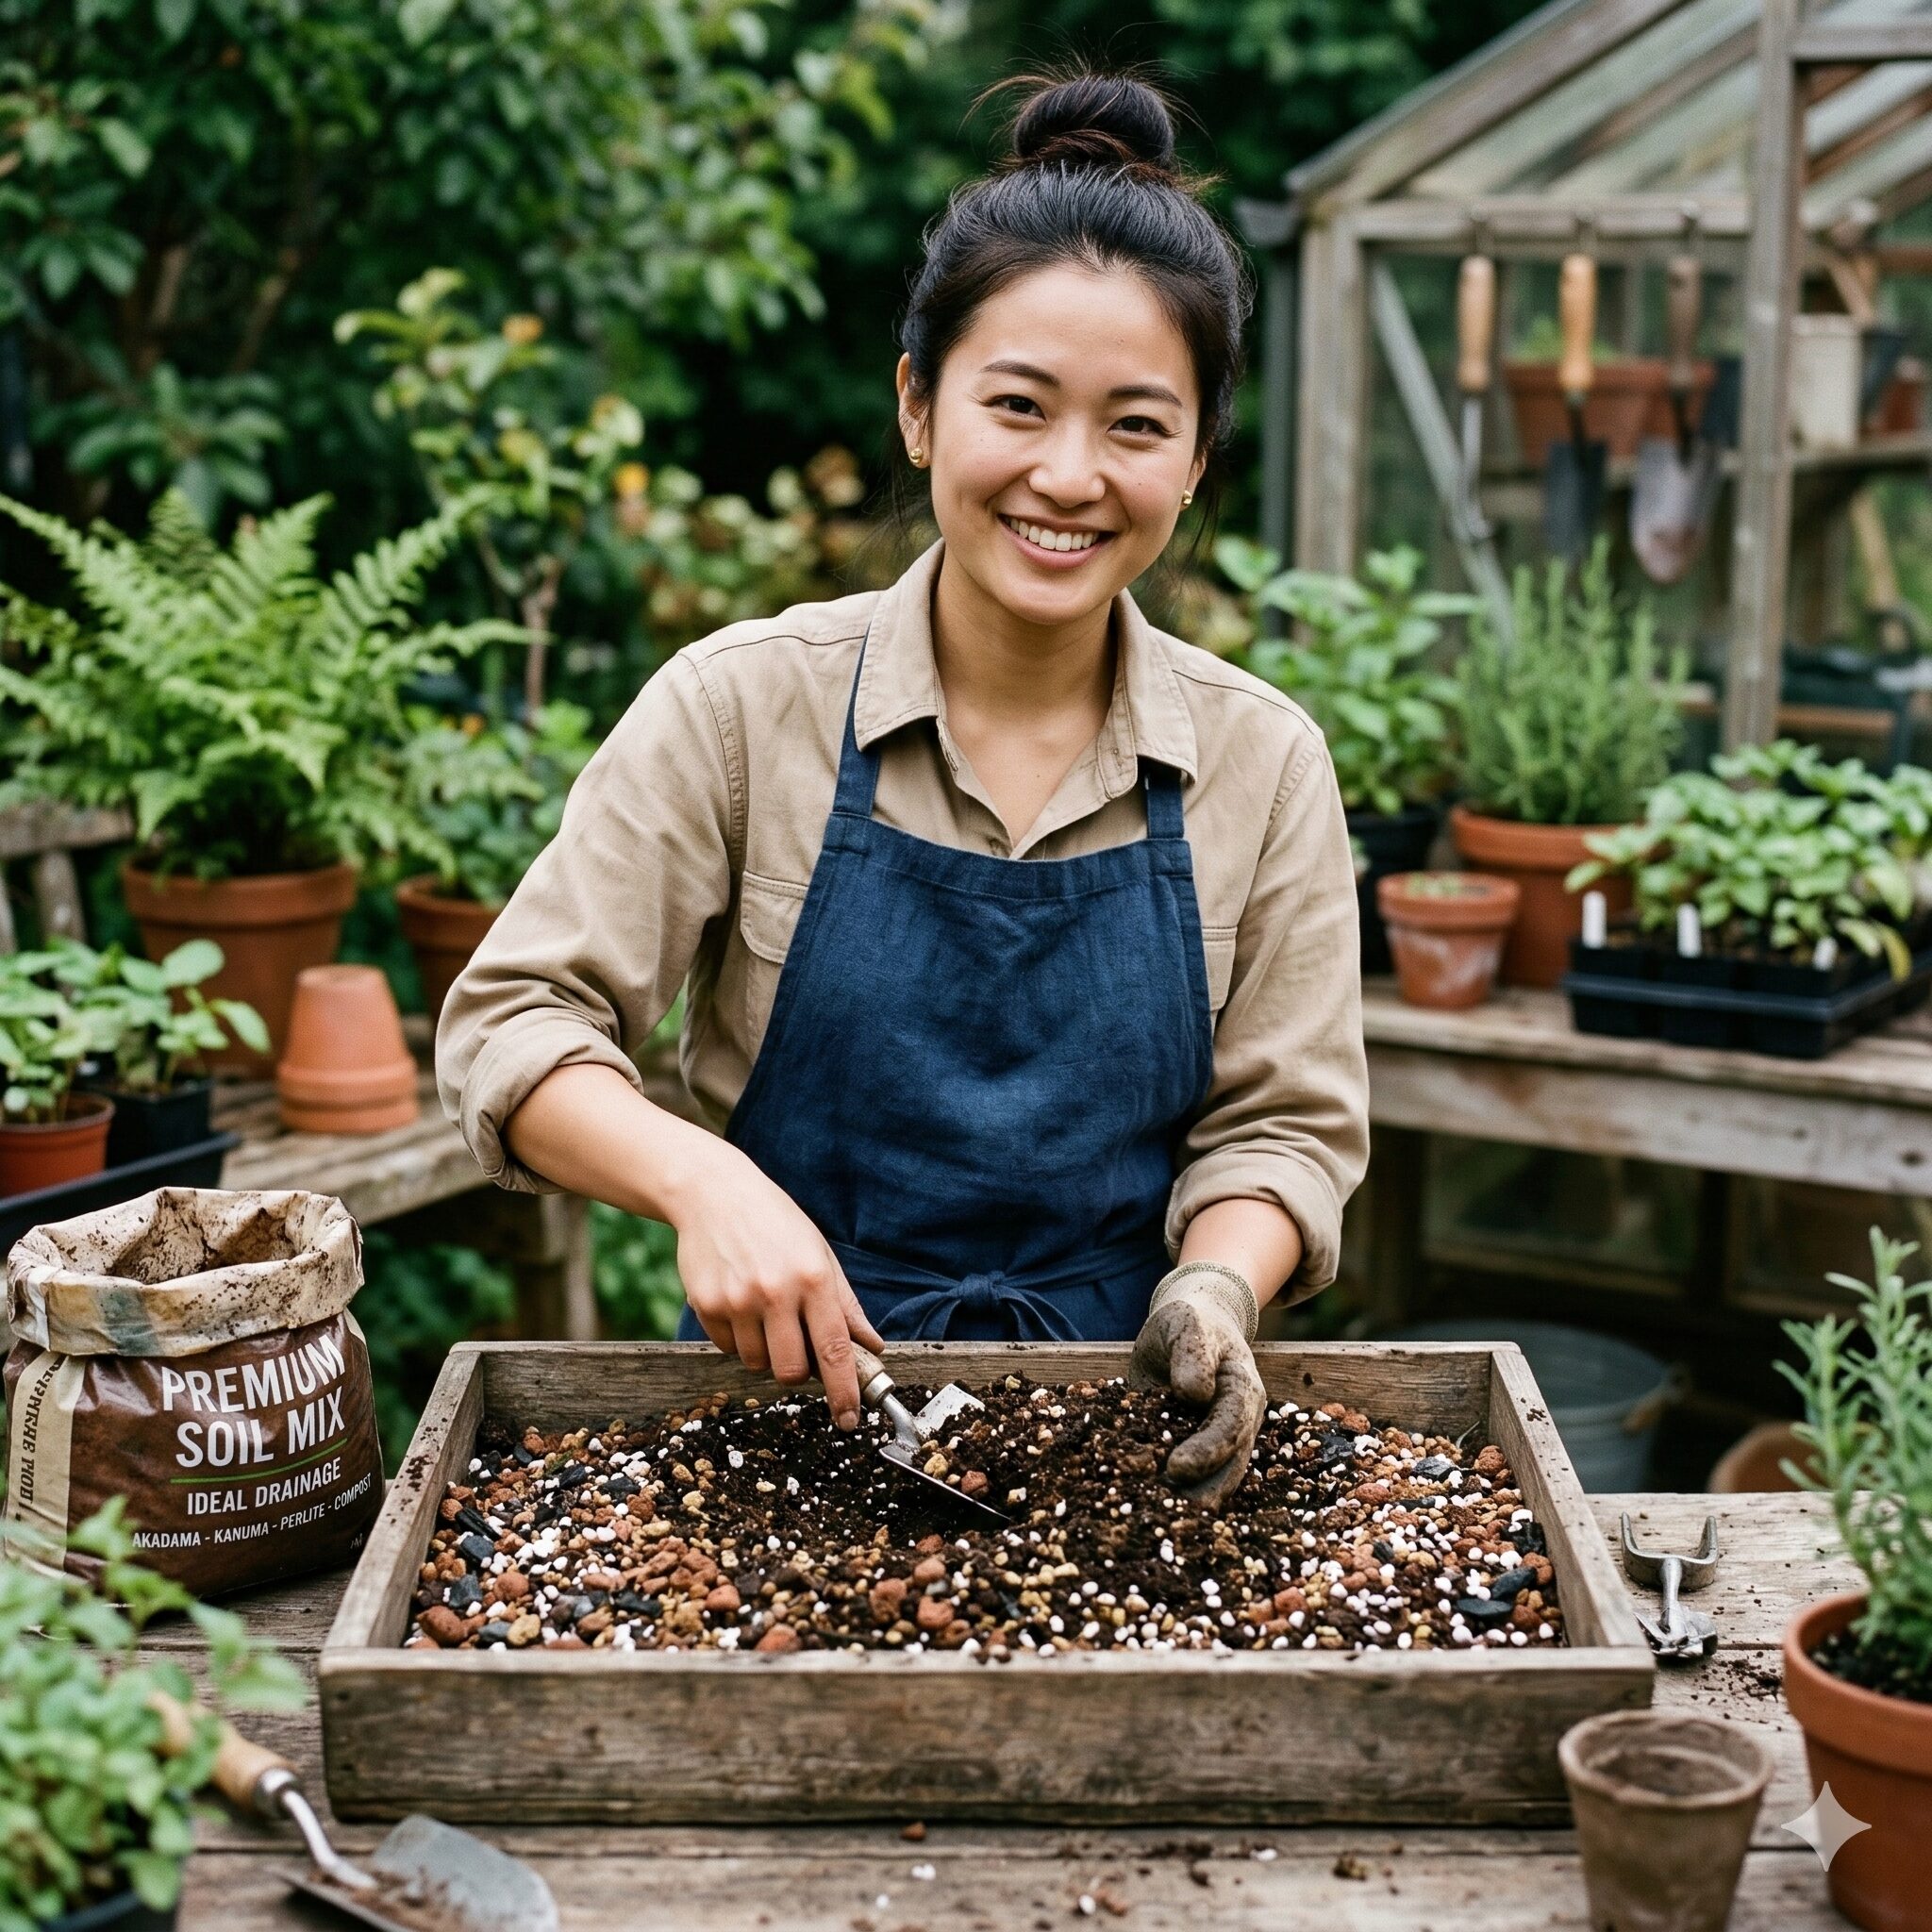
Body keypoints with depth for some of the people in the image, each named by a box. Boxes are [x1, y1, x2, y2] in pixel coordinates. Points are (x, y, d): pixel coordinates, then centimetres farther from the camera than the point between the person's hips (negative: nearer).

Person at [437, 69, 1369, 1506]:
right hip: (788, 1397, -1)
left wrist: (1213, 1286, -15)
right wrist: (696, 1177, -24)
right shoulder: (746, 705, -6)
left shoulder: (1264, 764, 1)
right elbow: (514, 1021, -5)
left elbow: (1282, 1120, 6)